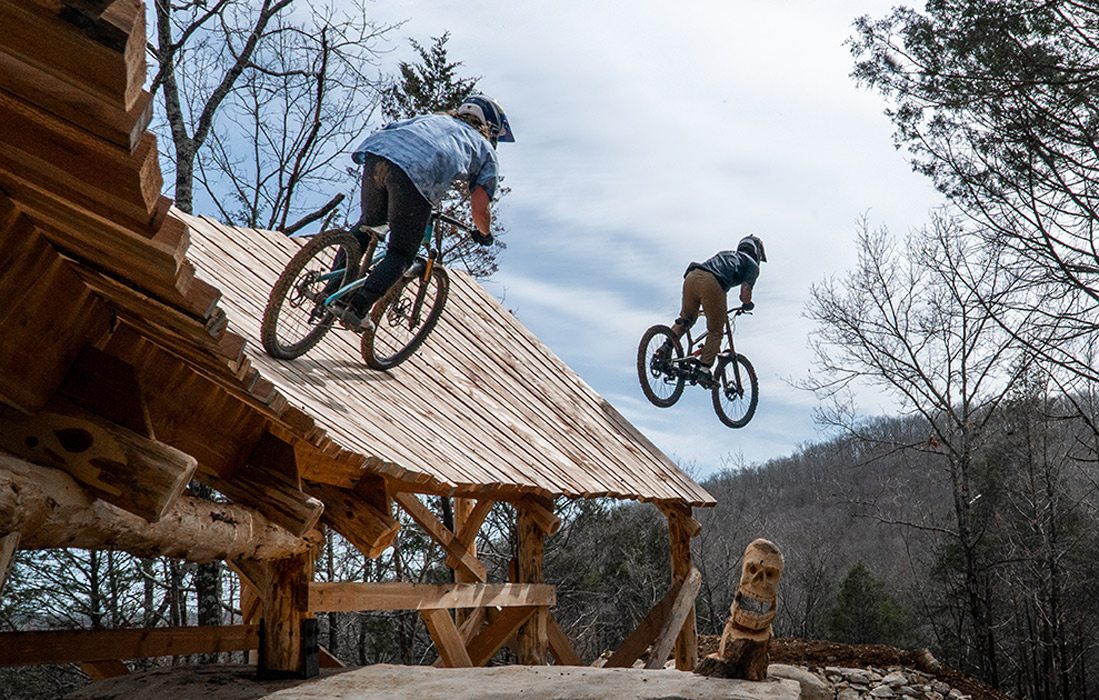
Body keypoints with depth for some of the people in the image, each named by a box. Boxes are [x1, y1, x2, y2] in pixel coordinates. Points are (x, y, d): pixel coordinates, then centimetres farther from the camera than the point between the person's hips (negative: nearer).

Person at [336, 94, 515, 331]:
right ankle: (357, 309, -7)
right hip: (417, 173, -5)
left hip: (376, 151, 5)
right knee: (401, 255, 8)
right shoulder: (487, 151, 28)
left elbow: (383, 132, 34)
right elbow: (479, 206, 15)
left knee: (369, 222, 29)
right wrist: (485, 234, 36)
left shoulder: (432, 118, 40)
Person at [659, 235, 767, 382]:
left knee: (687, 317, 26)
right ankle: (704, 369, 1)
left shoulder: (725, 254, 40)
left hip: (691, 276, 6)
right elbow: (745, 292, 8)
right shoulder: (752, 264, 22)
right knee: (715, 331, 9)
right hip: (712, 283, -5)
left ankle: (667, 346, 8)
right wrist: (748, 305, 30)